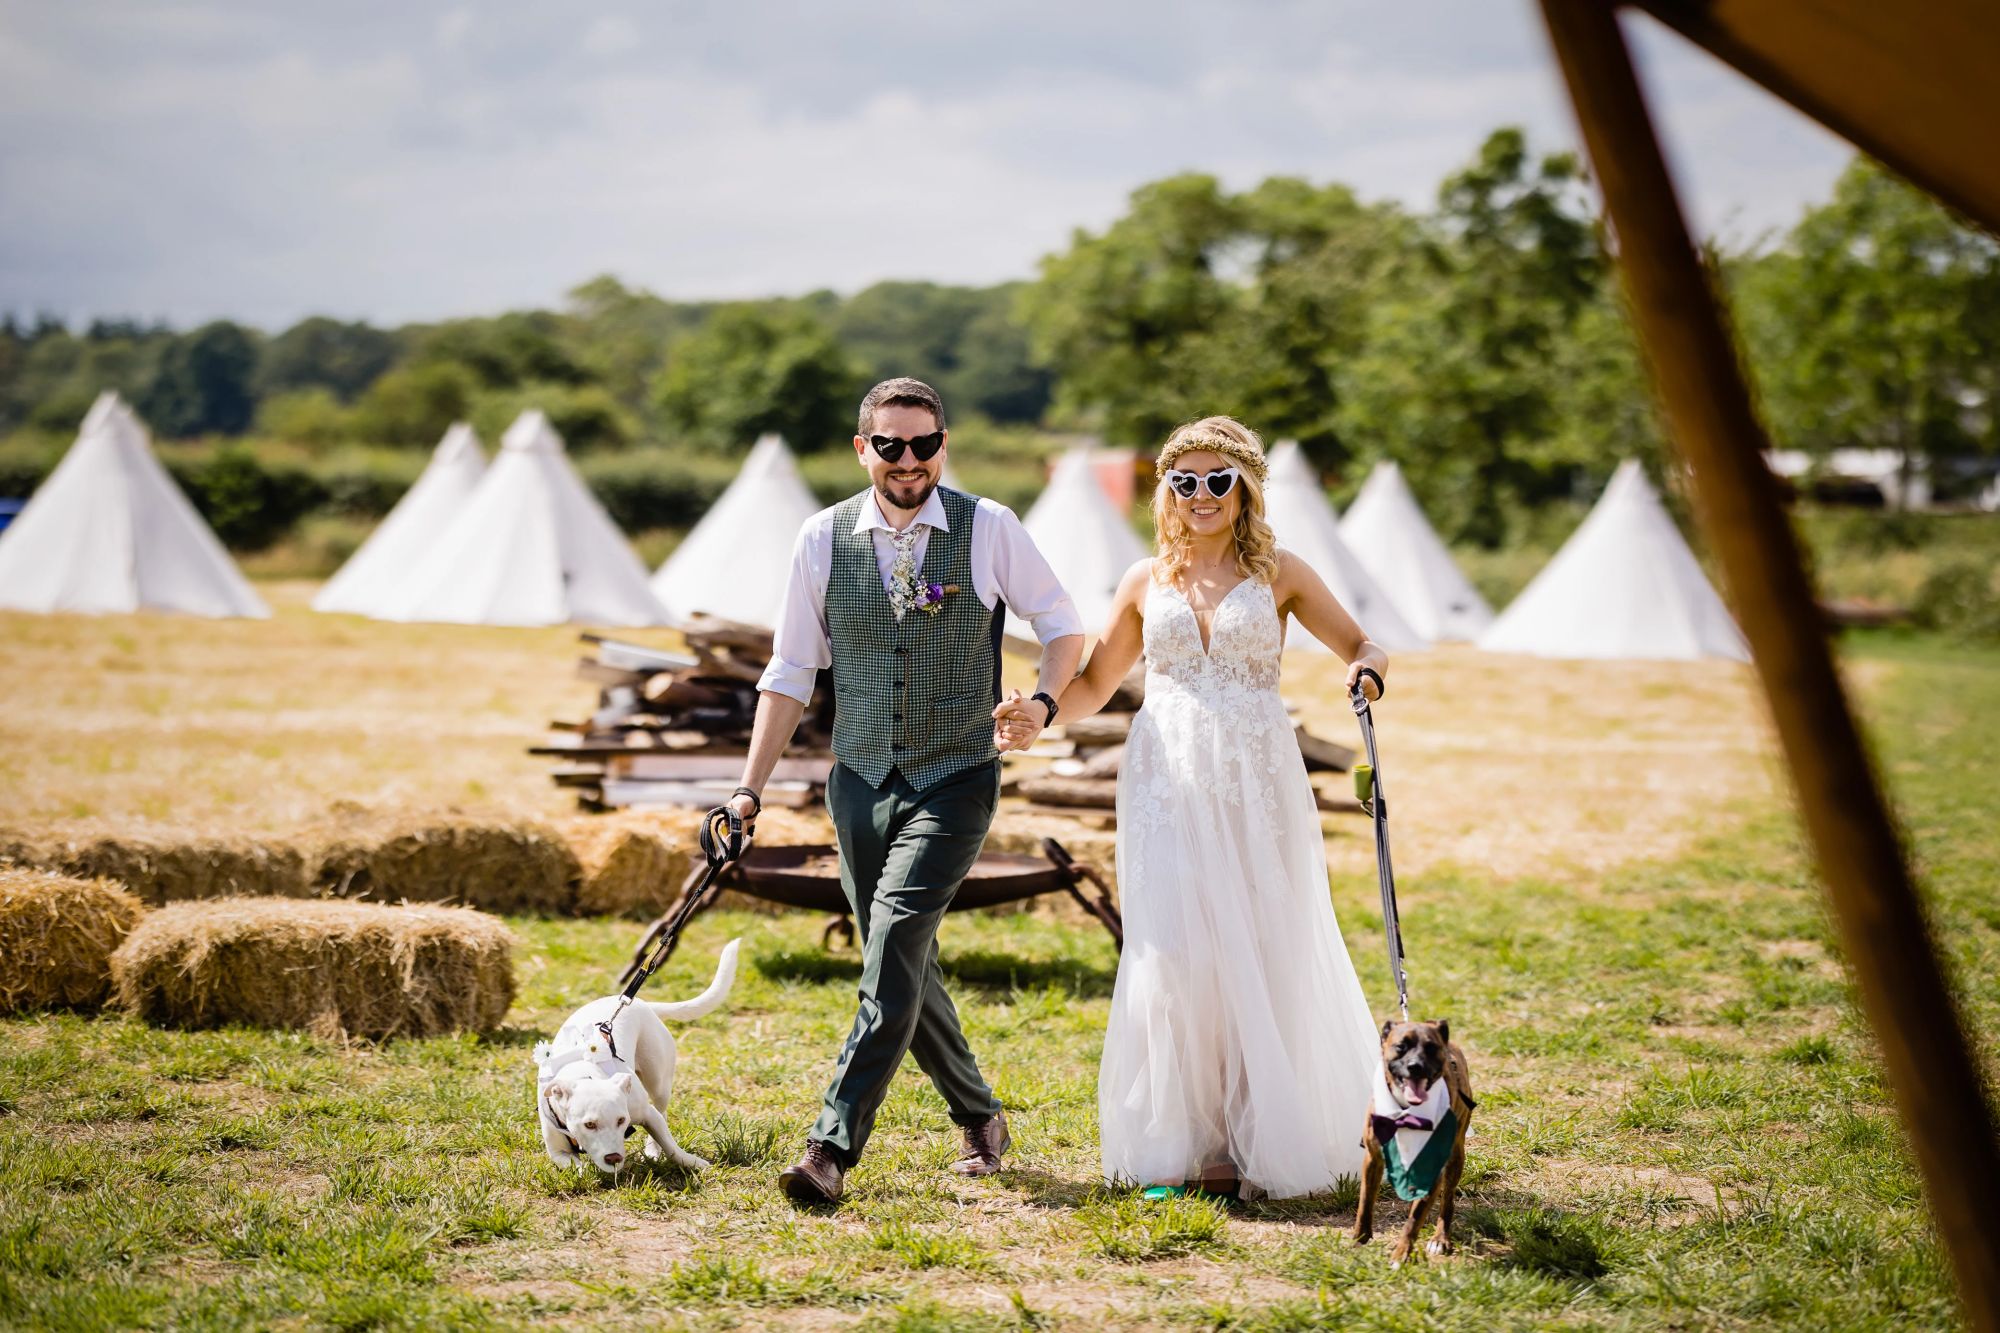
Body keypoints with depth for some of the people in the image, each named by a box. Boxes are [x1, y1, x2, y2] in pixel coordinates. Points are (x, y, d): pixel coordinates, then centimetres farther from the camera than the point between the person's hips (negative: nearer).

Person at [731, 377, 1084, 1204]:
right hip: (862, 781, 3)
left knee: (894, 946, -19)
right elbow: (790, 674, 6)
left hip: (955, 779, -3)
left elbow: (1061, 621, 8)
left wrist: (1046, 701, -12)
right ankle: (978, 1117, 33)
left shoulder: (988, 530, -5)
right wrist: (751, 788, 2)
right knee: (904, 970, 10)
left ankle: (833, 1146, -21)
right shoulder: (824, 539, 1)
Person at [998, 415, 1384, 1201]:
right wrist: (1039, 715, -3)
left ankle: (1261, 1144, 8)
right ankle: (1179, 1147, 1)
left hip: (1255, 786, -1)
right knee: (1172, 955, -6)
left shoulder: (1279, 575, 7)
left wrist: (1366, 669, -9)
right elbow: (1096, 683, 16)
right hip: (1168, 783, 1)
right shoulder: (1146, 583, 11)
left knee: (1261, 956, -3)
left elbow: (1360, 647, 14)